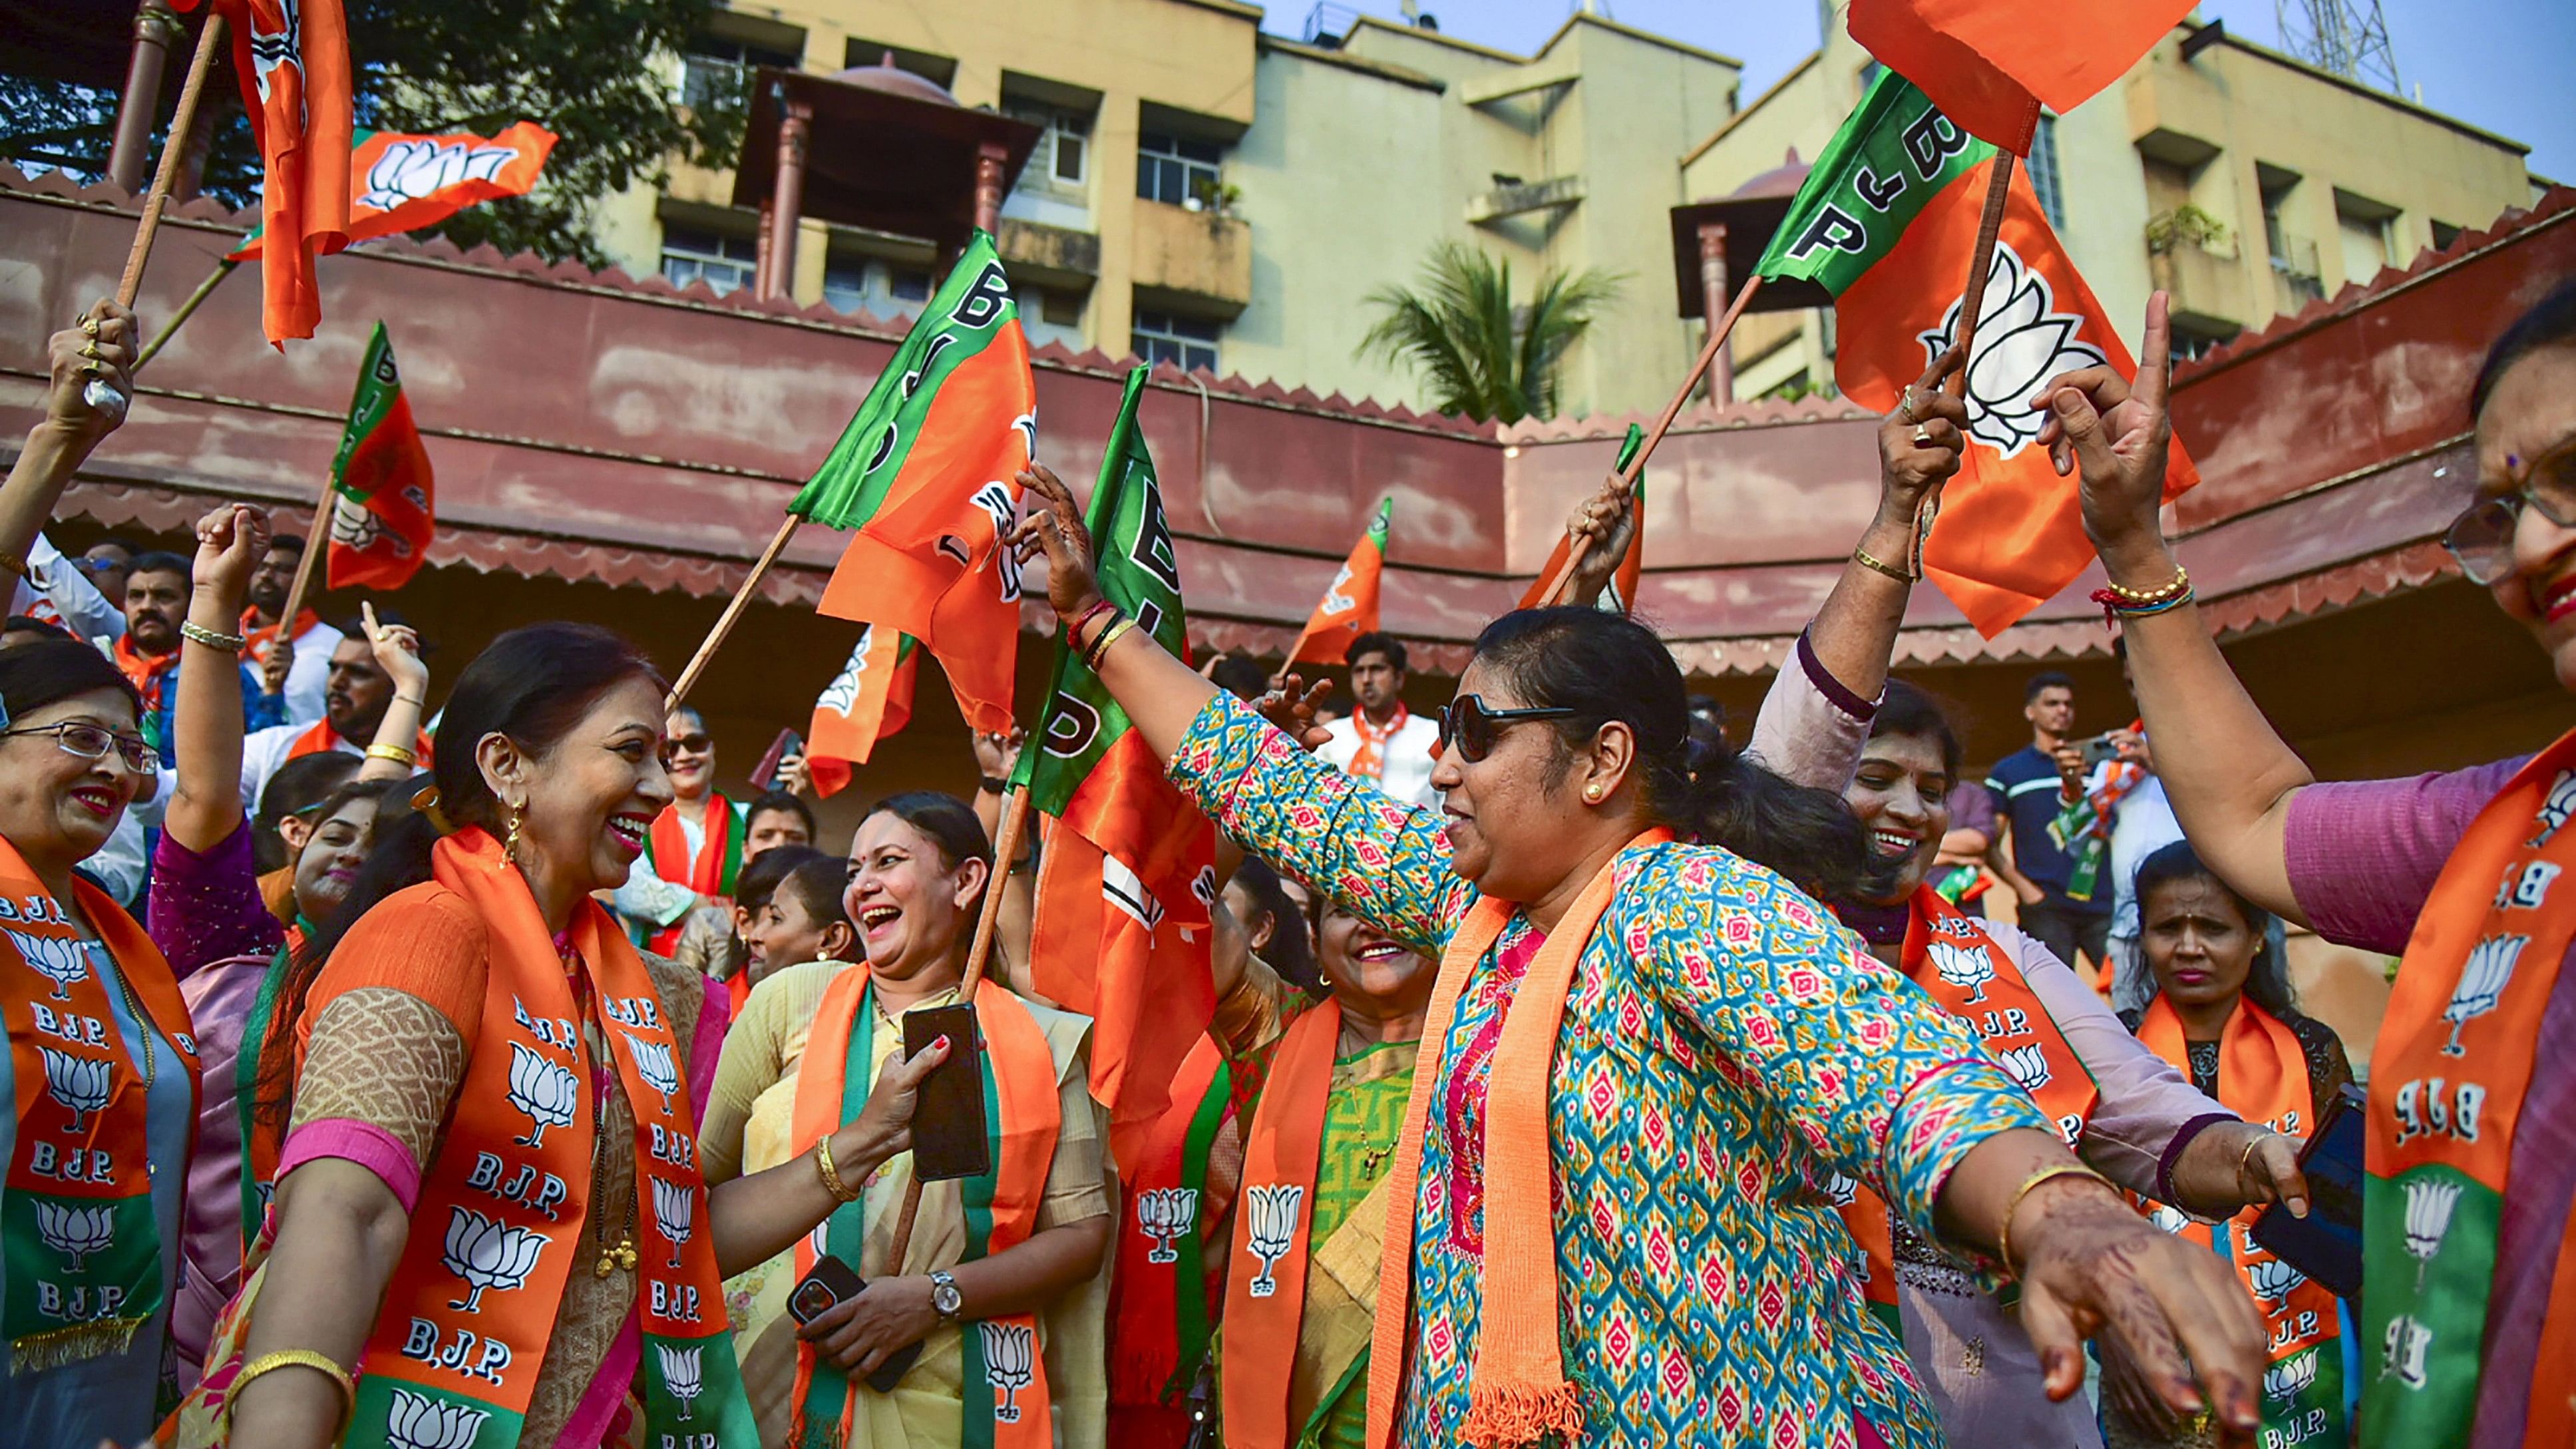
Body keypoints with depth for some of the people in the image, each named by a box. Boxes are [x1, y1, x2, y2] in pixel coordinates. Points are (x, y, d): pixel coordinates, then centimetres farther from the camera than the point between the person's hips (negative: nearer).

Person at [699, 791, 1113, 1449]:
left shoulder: (1042, 1042, 1)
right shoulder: (793, 1000, 3)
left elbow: (1082, 1234, -1)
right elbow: (701, 1180, 6)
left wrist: (934, 1297, -12)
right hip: (775, 1386, 0)